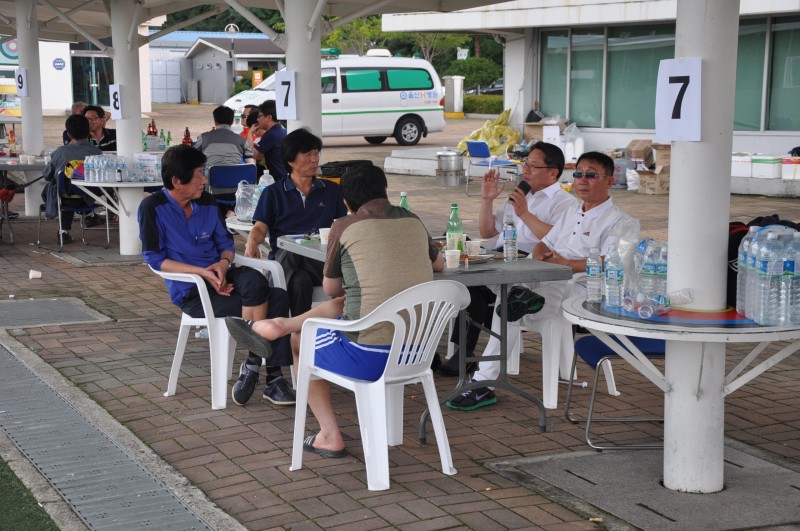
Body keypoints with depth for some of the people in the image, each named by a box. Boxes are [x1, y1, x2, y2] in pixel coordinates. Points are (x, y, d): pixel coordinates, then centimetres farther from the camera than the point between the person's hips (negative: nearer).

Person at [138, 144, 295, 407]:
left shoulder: (206, 202, 12)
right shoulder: (153, 208, -6)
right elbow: (154, 258, -9)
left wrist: (223, 262, -7)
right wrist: (201, 272, -19)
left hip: (219, 275, 6)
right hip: (191, 293, -6)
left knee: (278, 298, -24)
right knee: (262, 303, -27)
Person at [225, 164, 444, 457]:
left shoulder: (345, 227, -4)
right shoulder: (413, 221, 10)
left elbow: (331, 289, 10)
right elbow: (439, 264, 30)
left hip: (368, 356, -5)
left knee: (300, 339, 25)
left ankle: (330, 435, 26)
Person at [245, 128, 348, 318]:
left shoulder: (331, 190, 22)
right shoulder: (273, 192, 16)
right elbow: (260, 227, 7)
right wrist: (252, 241, -17)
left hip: (320, 260, 1)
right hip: (283, 258, -1)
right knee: (300, 281, -38)